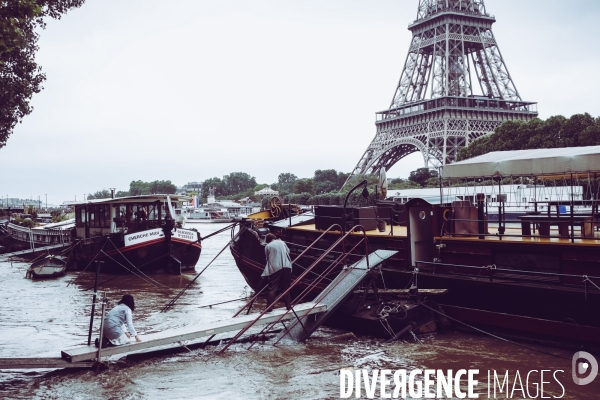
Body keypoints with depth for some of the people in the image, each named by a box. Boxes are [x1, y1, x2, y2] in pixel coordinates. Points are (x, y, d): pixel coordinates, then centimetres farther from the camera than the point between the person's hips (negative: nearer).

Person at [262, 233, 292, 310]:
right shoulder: (282, 243, 12)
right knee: (285, 287, 13)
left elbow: (267, 257, 9)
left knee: (272, 288, 0)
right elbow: (288, 251, 19)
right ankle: (288, 306, 16)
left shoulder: (268, 246, 4)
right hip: (286, 267, 3)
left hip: (275, 268, -3)